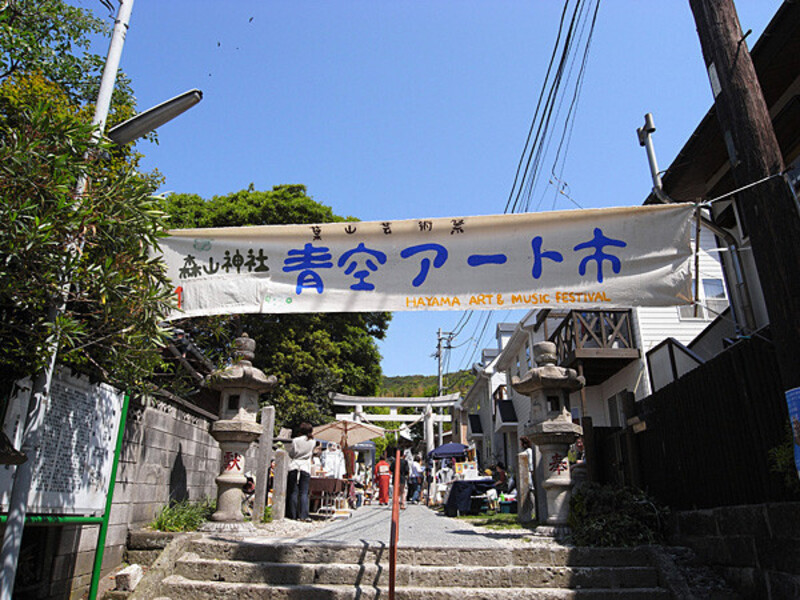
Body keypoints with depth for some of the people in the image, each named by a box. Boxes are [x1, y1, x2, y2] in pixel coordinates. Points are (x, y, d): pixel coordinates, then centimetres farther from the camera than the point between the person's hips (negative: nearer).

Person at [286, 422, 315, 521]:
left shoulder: (295, 440, 0)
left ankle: (293, 515, 5)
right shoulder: (312, 442, 3)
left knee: (293, 492, 5)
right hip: (305, 468, 0)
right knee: (304, 493, 1)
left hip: (293, 467, 0)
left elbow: (290, 453, 5)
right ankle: (303, 515, -8)